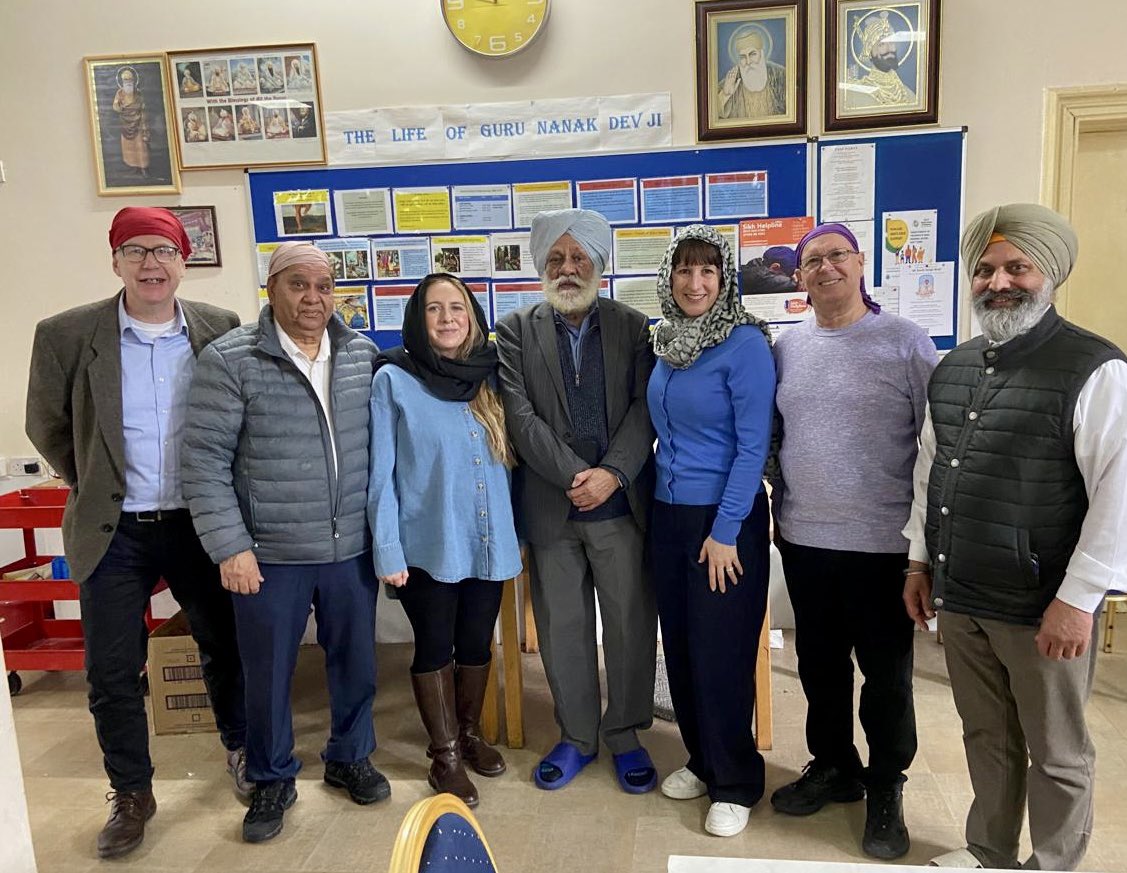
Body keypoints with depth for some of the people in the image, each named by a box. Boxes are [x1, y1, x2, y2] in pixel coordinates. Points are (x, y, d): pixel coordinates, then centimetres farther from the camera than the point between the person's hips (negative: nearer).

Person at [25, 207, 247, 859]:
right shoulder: (66, 335, -7)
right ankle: (132, 794, 30)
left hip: (199, 522, 1)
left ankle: (240, 747, 39)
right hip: (114, 532, 0)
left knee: (225, 644, 14)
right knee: (112, 675, 8)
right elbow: (49, 429, 6)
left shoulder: (222, 331, -5)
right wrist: (98, 487, 9)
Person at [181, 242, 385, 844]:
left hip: (352, 548, 3)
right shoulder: (229, 360, -9)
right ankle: (273, 781, 35)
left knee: (355, 661, 16)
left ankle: (349, 757, 40)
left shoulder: (364, 355, 3)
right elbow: (204, 460, -9)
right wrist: (230, 545, -12)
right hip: (268, 554, -3)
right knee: (267, 674, 13)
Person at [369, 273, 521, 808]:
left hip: (488, 542, 4)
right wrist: (387, 550, -11)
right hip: (427, 546, -4)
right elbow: (381, 472, -8)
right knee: (434, 649, 9)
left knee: (477, 644, 16)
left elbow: (508, 458, 11)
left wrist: (515, 532, 8)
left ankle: (470, 734, 38)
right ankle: (444, 754, 28)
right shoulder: (393, 380, -7)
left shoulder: (488, 378, 6)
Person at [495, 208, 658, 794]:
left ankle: (626, 736, 27)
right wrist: (575, 476, -14)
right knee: (563, 629, 11)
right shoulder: (516, 332, 5)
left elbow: (645, 408, -2)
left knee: (632, 625, 7)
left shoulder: (632, 327, 6)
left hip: (622, 503, 0)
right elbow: (520, 416, -5)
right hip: (551, 506, 0)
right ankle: (577, 737, 29)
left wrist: (612, 473, -16)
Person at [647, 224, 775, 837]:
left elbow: (753, 444, -15)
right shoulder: (666, 343, 7)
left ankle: (736, 784, 22)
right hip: (668, 515, 7)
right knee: (680, 646, 14)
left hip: (725, 519, -6)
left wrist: (726, 530, -17)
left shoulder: (745, 343, -12)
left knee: (722, 653, 3)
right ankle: (702, 760, 34)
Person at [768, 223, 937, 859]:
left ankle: (886, 789, 30)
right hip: (804, 540, 4)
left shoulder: (907, 343, -6)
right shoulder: (787, 348, 7)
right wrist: (782, 508, 12)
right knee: (820, 662, 17)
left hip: (882, 543, -4)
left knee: (886, 672, 10)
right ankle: (834, 766, 38)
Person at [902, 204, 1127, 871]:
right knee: (987, 739, 21)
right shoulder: (953, 369, 9)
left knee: (1056, 755, 13)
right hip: (958, 599, 6)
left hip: (1042, 609, -6)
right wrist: (920, 562, 14)